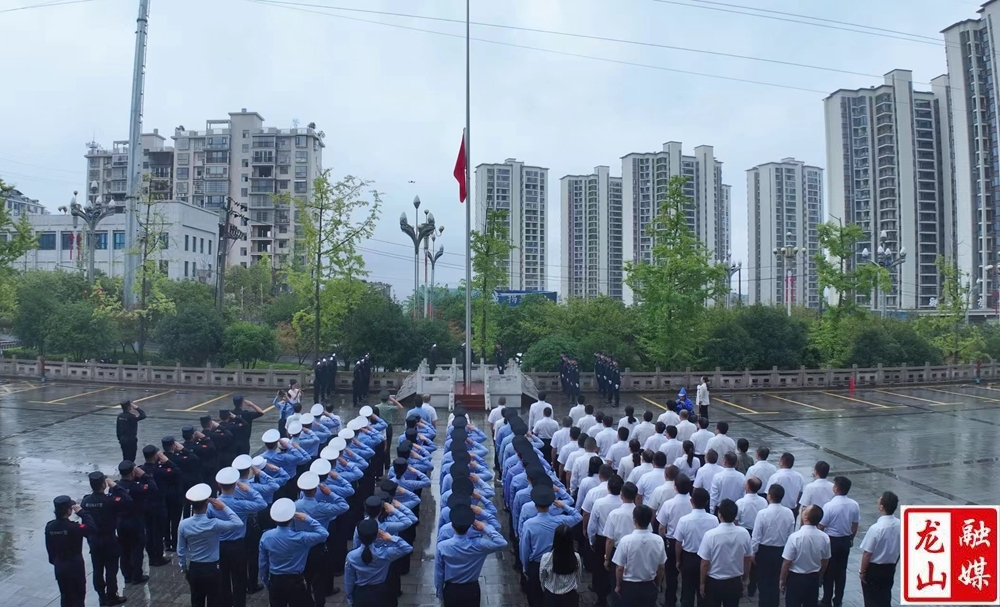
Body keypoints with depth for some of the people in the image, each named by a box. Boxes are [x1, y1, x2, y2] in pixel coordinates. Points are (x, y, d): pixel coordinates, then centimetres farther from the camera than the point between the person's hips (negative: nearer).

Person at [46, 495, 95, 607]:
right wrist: (81, 512, -20)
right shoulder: (72, 527, -26)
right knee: (79, 597, 9)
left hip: (59, 567, 6)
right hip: (75, 566, -6)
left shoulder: (49, 526, -5)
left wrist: (54, 561, 19)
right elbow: (91, 527, -26)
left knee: (65, 596, 18)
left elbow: (49, 547, 5)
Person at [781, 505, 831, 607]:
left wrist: (782, 580, -2)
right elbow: (825, 561, 3)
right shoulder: (824, 537, -11)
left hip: (795, 578, -4)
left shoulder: (795, 537, -25)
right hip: (813, 578, 4)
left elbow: (787, 562, -18)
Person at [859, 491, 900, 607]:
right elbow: (900, 549, 5)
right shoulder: (900, 525, -9)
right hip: (890, 568, 6)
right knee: (885, 597, 22)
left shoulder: (876, 528, -29)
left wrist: (862, 571, -7)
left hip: (873, 568, -6)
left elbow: (867, 553, -21)